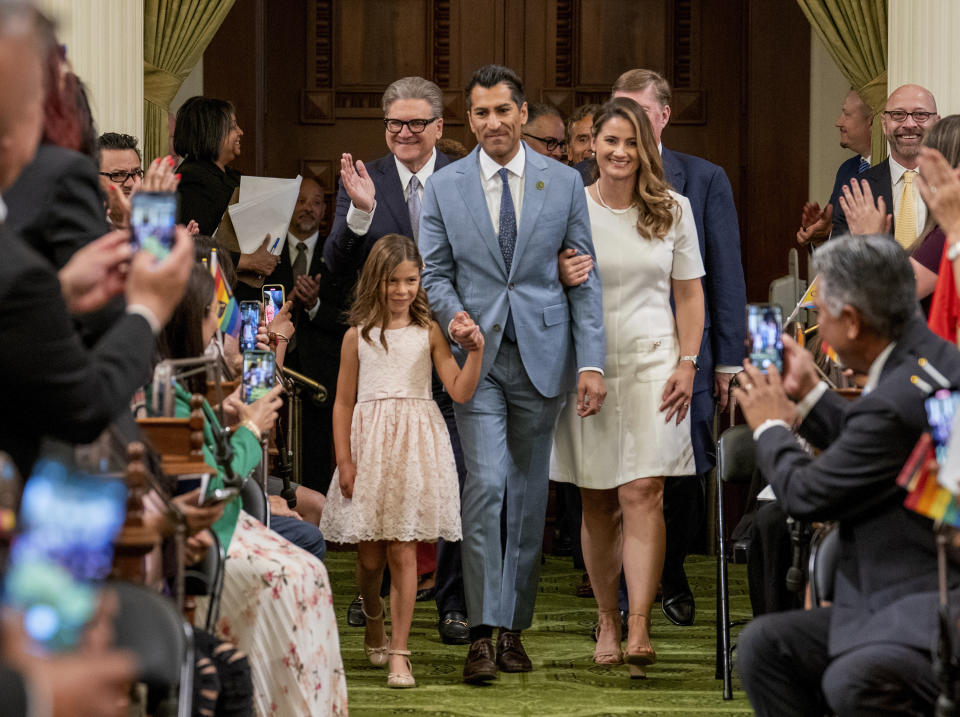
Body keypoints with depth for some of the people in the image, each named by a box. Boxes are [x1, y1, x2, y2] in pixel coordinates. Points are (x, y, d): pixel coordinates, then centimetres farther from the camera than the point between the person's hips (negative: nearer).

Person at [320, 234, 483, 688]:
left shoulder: (429, 332, 4)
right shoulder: (358, 336, 6)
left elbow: (460, 392, -2)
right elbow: (343, 403, 7)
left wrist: (476, 349, -15)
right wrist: (344, 460, 0)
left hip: (415, 446, -1)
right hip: (369, 445, 1)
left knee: (403, 551, -5)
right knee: (369, 555, 6)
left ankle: (399, 653, -1)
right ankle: (373, 621, 37)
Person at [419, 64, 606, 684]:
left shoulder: (564, 183, 3)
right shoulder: (445, 187, 3)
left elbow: (584, 278, 3)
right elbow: (435, 272, 8)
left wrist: (591, 362, -4)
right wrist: (452, 315, -14)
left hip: (541, 353, 1)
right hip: (477, 354, -1)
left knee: (529, 494, 6)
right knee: (486, 483, -13)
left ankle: (514, 626, 15)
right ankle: (484, 632, -11)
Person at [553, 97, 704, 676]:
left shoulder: (673, 210, 6)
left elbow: (690, 292, 10)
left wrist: (687, 364, 2)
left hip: (652, 364, 0)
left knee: (642, 495, -11)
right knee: (598, 506, 3)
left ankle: (640, 628, -16)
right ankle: (607, 621, 14)